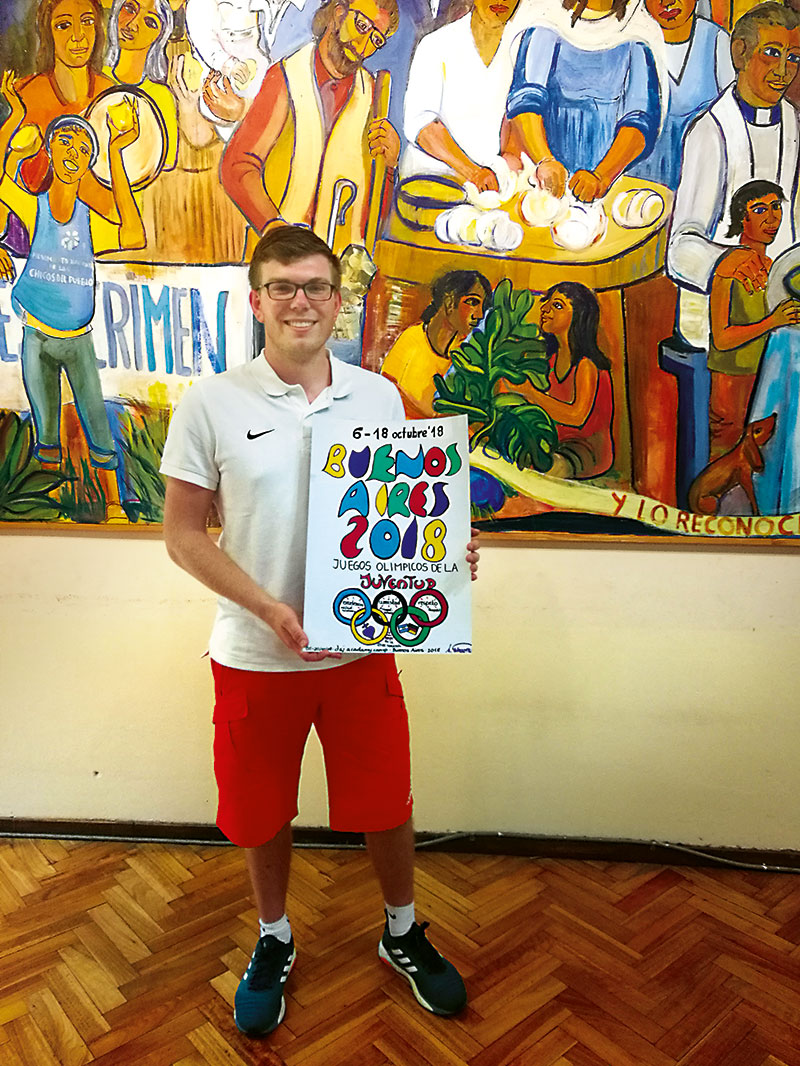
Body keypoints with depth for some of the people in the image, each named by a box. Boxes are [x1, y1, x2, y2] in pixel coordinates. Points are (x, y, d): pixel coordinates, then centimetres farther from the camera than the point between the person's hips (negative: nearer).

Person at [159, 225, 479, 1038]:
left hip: (362, 647, 2)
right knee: (261, 813, 17)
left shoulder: (380, 397, 1)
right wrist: (267, 607, -18)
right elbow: (183, 535, -6)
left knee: (385, 804, 14)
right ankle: (274, 940, 45)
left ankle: (402, 933, 43)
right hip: (255, 656, -1)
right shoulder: (211, 405, -7)